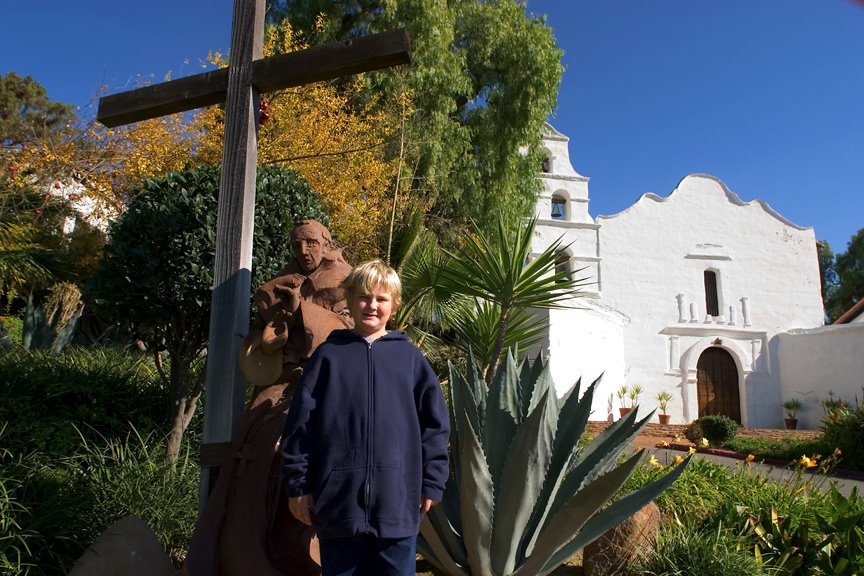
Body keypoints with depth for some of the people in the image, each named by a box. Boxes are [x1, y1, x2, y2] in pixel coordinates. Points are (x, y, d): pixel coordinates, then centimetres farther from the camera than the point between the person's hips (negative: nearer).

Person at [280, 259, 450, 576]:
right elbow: (301, 423, 4)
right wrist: (297, 485, 1)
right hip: (339, 499, 0)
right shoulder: (329, 355, 5)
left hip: (398, 499, 0)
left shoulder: (410, 357, 6)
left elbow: (434, 423, 6)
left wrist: (432, 483, 3)